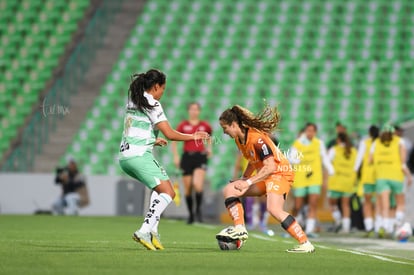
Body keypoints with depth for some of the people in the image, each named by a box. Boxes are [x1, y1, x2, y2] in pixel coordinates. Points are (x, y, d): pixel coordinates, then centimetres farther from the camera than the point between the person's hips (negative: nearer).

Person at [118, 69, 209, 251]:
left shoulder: (132, 102, 17)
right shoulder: (152, 104, -8)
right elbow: (170, 134, -12)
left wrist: (154, 140, 44)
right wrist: (192, 137, 2)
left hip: (124, 156, 9)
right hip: (140, 156, -9)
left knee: (160, 186, 24)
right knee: (168, 193, -9)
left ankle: (152, 231, 8)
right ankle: (144, 231, -23)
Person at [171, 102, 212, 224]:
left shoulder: (205, 125, 6)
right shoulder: (183, 125, 3)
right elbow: (174, 140, 10)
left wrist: (209, 148, 11)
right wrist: (176, 156, 2)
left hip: (200, 157, -1)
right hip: (187, 157, 1)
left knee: (197, 184, -23)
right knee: (187, 189, 3)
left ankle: (198, 210, -6)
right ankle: (190, 214, 18)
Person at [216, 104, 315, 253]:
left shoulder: (256, 138, -25)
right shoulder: (239, 139, 4)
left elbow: (270, 167, -28)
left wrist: (248, 182, -26)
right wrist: (243, 179, 7)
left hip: (279, 173, -10)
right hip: (264, 175, 10)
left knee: (274, 209, -30)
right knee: (229, 190, 3)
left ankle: (305, 244, -26)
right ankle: (239, 229, -5)